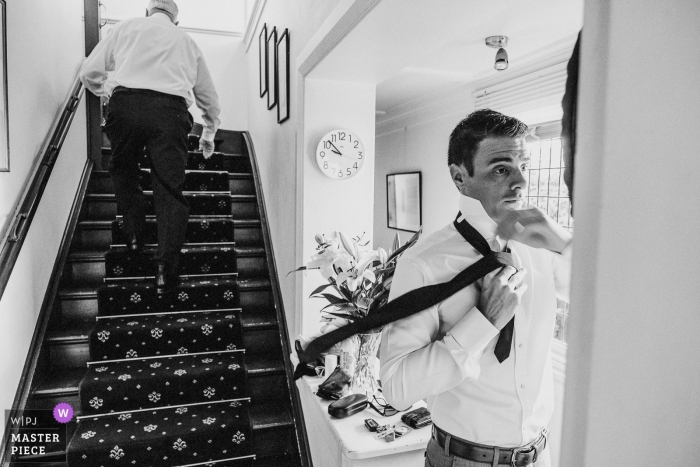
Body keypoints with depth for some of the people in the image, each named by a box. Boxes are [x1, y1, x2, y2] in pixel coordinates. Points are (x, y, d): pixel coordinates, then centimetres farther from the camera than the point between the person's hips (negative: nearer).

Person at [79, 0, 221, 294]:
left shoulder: (126, 27, 23)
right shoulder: (187, 41, 29)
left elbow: (89, 73, 18)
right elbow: (210, 101, 32)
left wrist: (105, 90, 40)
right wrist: (208, 136, 47)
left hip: (125, 103, 0)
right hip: (170, 110, 1)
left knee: (123, 171, 23)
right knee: (170, 189, 0)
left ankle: (134, 236, 19)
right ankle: (165, 269, -8)